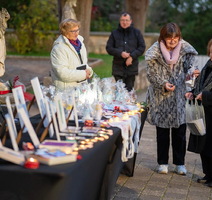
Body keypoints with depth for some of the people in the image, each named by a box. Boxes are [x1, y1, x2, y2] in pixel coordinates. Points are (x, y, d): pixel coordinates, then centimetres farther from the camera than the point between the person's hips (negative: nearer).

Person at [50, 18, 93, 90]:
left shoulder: (80, 43, 14)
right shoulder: (58, 49, -12)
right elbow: (63, 73, -20)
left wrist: (88, 70, 3)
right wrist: (83, 74, -17)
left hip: (81, 85, 8)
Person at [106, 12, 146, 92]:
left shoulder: (136, 32, 8)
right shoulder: (114, 33, 9)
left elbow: (142, 47, 4)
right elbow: (108, 48, 5)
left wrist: (132, 56, -10)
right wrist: (120, 53, -12)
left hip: (131, 66, 0)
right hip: (118, 67, 0)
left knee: (129, 89, -1)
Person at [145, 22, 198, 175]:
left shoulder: (185, 49, -1)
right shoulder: (156, 51, -6)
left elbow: (189, 66, 1)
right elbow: (151, 74, -5)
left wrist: (191, 72, -22)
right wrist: (163, 84, -20)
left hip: (179, 95, 1)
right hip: (161, 96, -1)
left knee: (180, 129, 4)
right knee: (162, 129, 8)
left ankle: (180, 163, 17)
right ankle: (163, 162, 20)